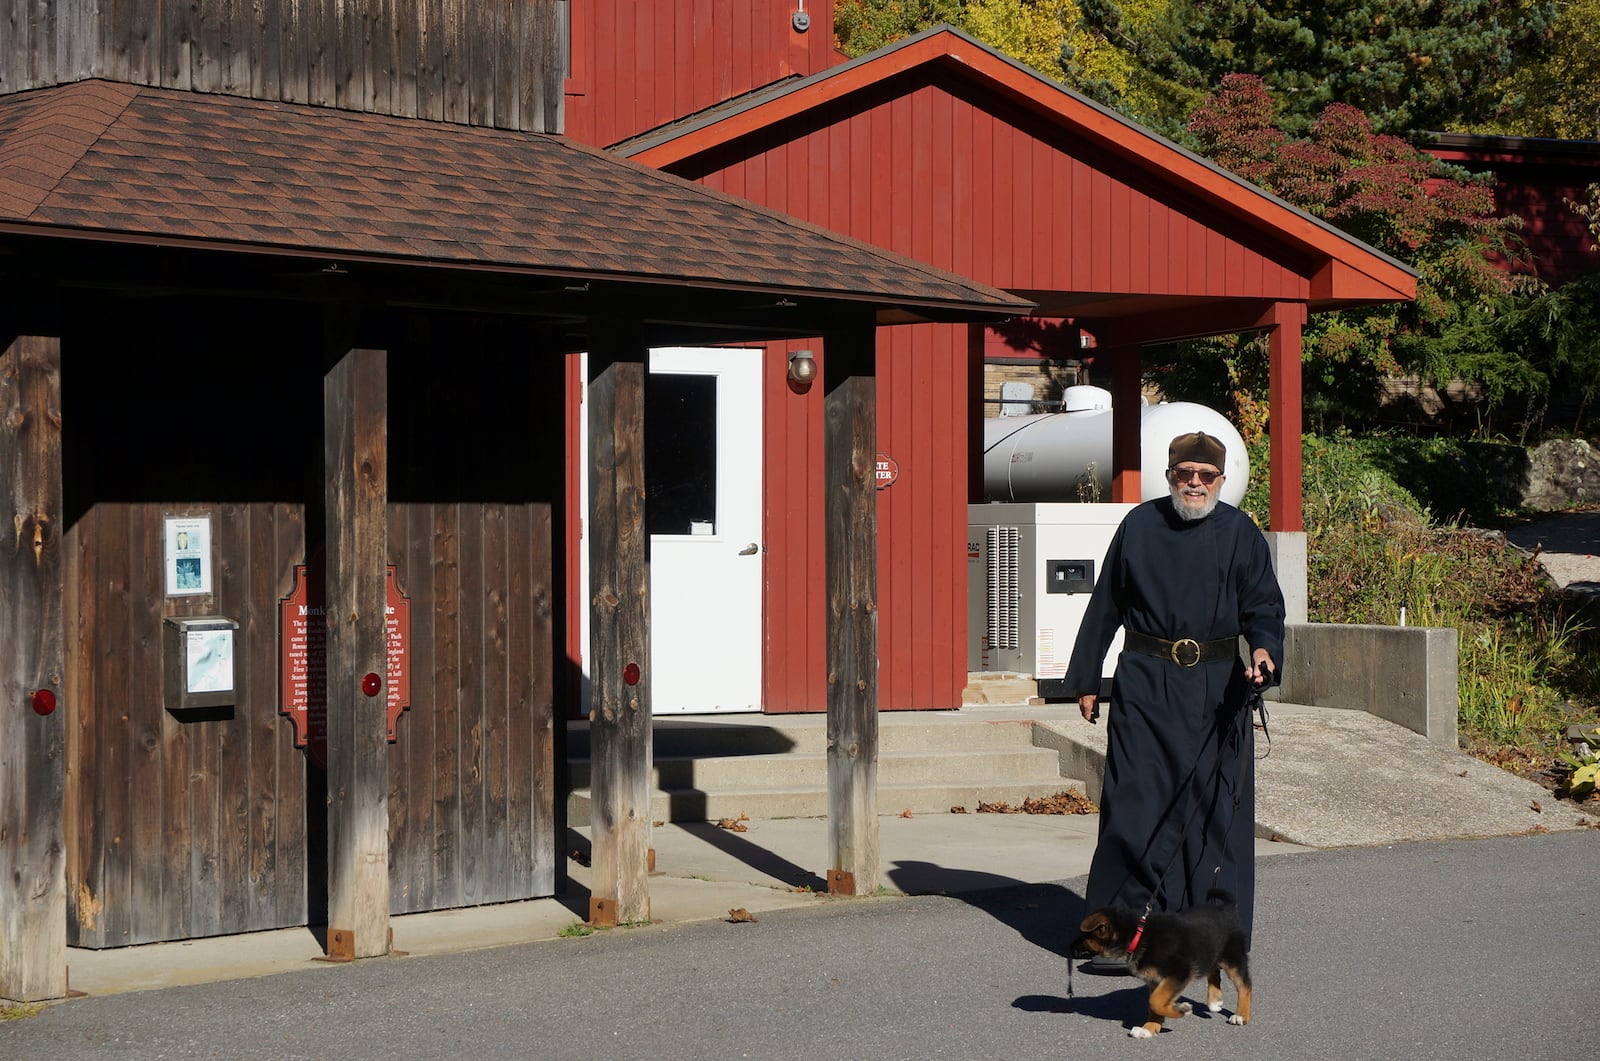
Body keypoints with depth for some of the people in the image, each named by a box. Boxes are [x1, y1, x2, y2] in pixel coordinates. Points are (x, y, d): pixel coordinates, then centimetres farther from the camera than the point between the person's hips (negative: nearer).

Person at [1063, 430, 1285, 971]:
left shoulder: (1239, 533, 5)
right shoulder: (1140, 526, 7)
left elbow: (1263, 605, 1)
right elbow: (1105, 606, 12)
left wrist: (1263, 647, -21)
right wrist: (1085, 679, 11)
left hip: (1217, 690, 0)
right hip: (1144, 685, 0)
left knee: (1215, 805, 1)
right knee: (1135, 805, -3)